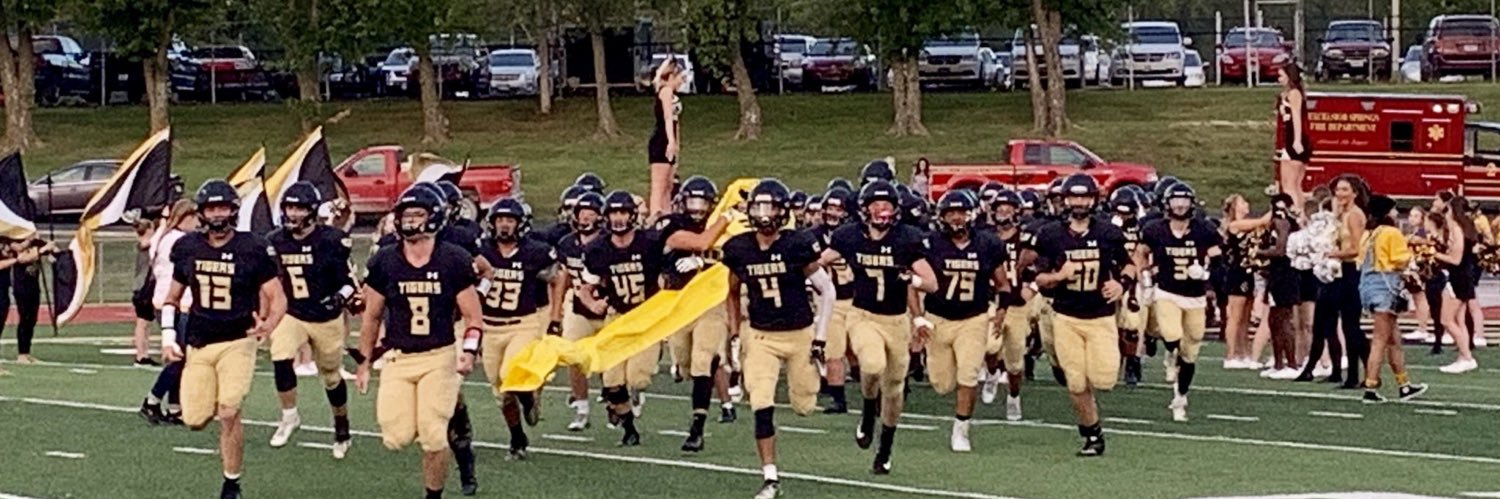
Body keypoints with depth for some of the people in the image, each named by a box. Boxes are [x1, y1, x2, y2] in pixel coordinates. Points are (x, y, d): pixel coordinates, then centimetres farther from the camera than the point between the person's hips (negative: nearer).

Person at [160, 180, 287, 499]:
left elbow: (277, 298, -5)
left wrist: (269, 325, -25)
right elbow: (173, 298, 15)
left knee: (229, 413, -15)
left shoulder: (253, 249, -8)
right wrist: (168, 337, 4)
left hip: (237, 342, -3)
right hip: (198, 343, 3)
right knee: (195, 421, -2)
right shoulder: (188, 249, 3)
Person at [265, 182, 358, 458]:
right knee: (280, 358, -25)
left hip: (327, 319, -2)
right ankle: (289, 417, -7)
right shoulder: (276, 241, -2)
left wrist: (341, 297, -29)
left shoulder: (331, 241, -14)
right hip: (291, 315, 2)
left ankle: (342, 429, 33)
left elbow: (350, 281, -10)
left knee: (332, 376, 11)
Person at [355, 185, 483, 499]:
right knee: (397, 439, -7)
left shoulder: (454, 261, -4)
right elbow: (372, 317, 12)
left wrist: (469, 351, -15)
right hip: (397, 358, 2)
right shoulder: (385, 262, 1)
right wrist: (364, 362, 12)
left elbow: (472, 316, 0)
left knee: (434, 438, -7)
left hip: (439, 357, -2)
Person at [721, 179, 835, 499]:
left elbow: (827, 290, -6)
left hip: (800, 333, -1)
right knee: (762, 407, -11)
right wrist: (734, 329, 10)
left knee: (804, 406, 6)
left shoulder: (797, 246, -14)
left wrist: (820, 337, -7)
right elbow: (734, 292, 14)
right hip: (761, 336, 1)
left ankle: (806, 377, 44)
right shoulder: (739, 249, -5)